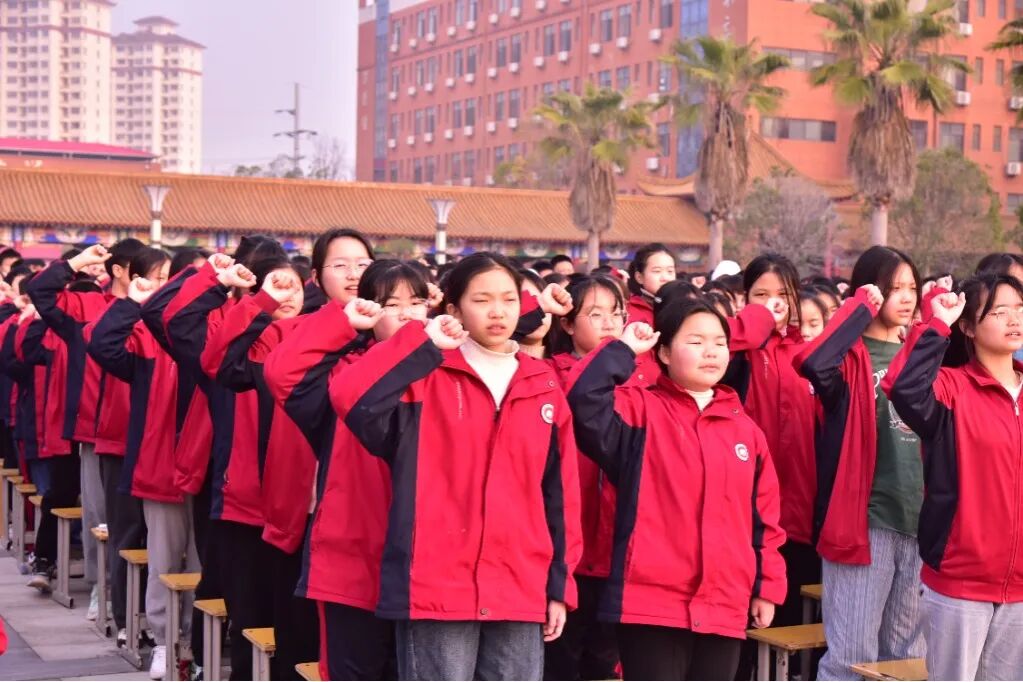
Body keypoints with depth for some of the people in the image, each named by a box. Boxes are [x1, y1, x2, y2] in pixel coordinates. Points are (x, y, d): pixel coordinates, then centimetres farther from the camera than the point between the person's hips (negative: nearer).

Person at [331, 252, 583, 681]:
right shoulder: (426, 378, -1)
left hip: (521, 592, 4)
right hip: (437, 587, -4)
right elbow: (349, 396, -20)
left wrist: (559, 584, 10)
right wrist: (424, 347, -17)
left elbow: (560, 492, 13)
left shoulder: (543, 387, 11)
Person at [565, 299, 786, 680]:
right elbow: (585, 400, -21)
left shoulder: (745, 429, 13)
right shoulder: (642, 411, -1)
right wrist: (623, 349, -13)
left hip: (725, 606, 5)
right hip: (652, 602, -5)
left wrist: (768, 585, 13)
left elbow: (764, 517, 15)